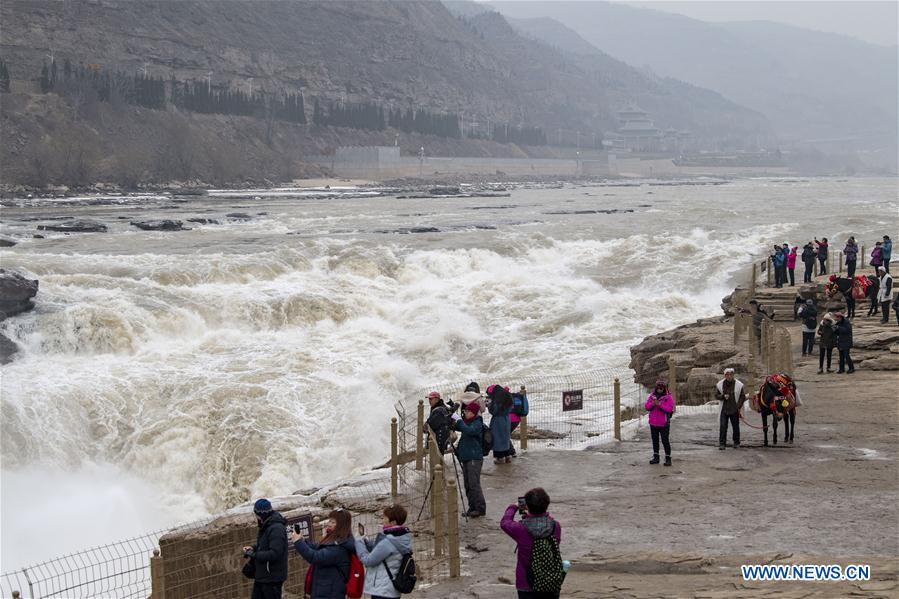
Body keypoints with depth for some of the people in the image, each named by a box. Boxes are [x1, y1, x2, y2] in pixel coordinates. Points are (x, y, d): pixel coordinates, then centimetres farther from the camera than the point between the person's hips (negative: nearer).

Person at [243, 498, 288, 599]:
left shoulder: (276, 529, -22)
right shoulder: (266, 526, 9)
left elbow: (274, 554, -29)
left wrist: (254, 555, -21)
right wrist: (254, 548, 5)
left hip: (272, 578, -10)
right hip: (261, 576, 10)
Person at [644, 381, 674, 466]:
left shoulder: (668, 397, -6)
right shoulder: (652, 396, 7)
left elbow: (669, 409, -16)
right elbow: (647, 407, 2)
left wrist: (659, 404, -26)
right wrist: (652, 404, -19)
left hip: (664, 424, -5)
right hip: (653, 423, 5)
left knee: (665, 441, -5)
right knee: (655, 440, 13)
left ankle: (668, 459, -1)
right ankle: (656, 457, 23)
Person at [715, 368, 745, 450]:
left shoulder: (738, 385, -3)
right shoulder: (720, 384, 0)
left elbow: (742, 397, 2)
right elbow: (716, 396, 6)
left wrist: (738, 407, -7)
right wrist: (723, 396, -14)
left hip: (734, 410, 0)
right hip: (724, 409, 0)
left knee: (736, 427, 9)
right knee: (722, 427, -6)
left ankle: (736, 442, 23)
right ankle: (722, 443, -3)